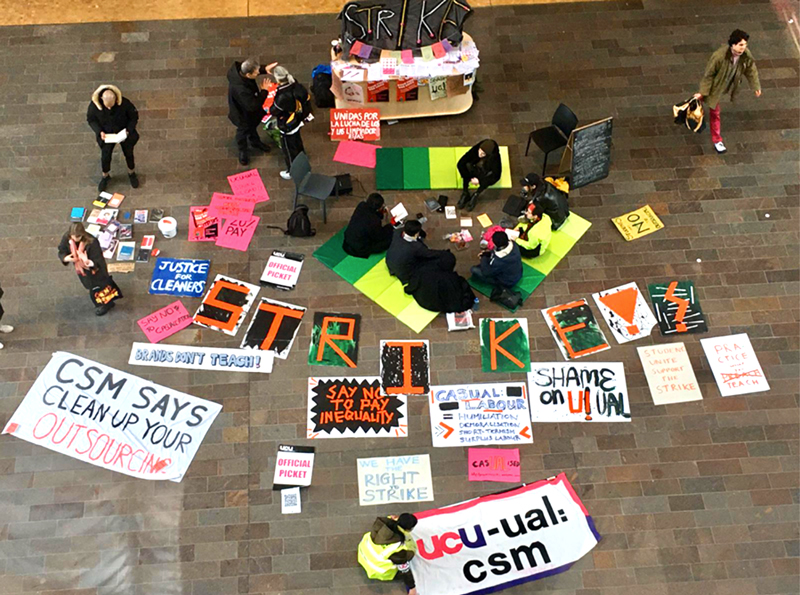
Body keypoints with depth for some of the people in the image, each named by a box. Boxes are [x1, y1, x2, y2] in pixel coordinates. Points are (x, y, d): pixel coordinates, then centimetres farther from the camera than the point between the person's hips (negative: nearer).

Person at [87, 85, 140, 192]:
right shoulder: (94, 105, -24)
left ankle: (132, 173, 37)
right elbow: (91, 119, -6)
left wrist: (128, 130, -20)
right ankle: (105, 176, 25)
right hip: (106, 134, 0)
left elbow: (134, 116, -9)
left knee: (129, 153, 6)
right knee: (105, 156, -5)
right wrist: (99, 131, -19)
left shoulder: (124, 103, -27)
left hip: (124, 132, 0)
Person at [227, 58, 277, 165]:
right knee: (243, 130, 23)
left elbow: (254, 69, -3)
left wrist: (264, 69, -20)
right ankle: (242, 151, 53)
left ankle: (255, 142, 64)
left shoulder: (237, 69, -26)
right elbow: (253, 106, -38)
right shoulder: (241, 90, -49)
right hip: (242, 114, -7)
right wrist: (264, 91, -32)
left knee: (252, 126, 34)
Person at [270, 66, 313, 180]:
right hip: (297, 121, 7)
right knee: (297, 142, 33)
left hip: (287, 127, -7)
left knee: (288, 149, 17)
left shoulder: (282, 97, -39)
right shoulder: (295, 86, -19)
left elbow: (273, 111, -23)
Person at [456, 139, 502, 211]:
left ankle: (475, 195, -22)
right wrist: (468, 178, -28)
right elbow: (460, 163, -23)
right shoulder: (475, 150, -29)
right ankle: (465, 194, -23)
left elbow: (496, 176, -28)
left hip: (486, 175, -2)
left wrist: (479, 181, -33)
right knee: (467, 165, -30)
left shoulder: (495, 157, -33)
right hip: (475, 171, 2)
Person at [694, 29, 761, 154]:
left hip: (728, 86, 5)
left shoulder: (746, 55, -22)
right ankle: (717, 140, 26)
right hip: (715, 86, -5)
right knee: (714, 112, 9)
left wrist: (756, 86, 8)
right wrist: (703, 92, -18)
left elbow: (751, 71, -2)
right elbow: (709, 74, -23)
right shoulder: (719, 56, -37)